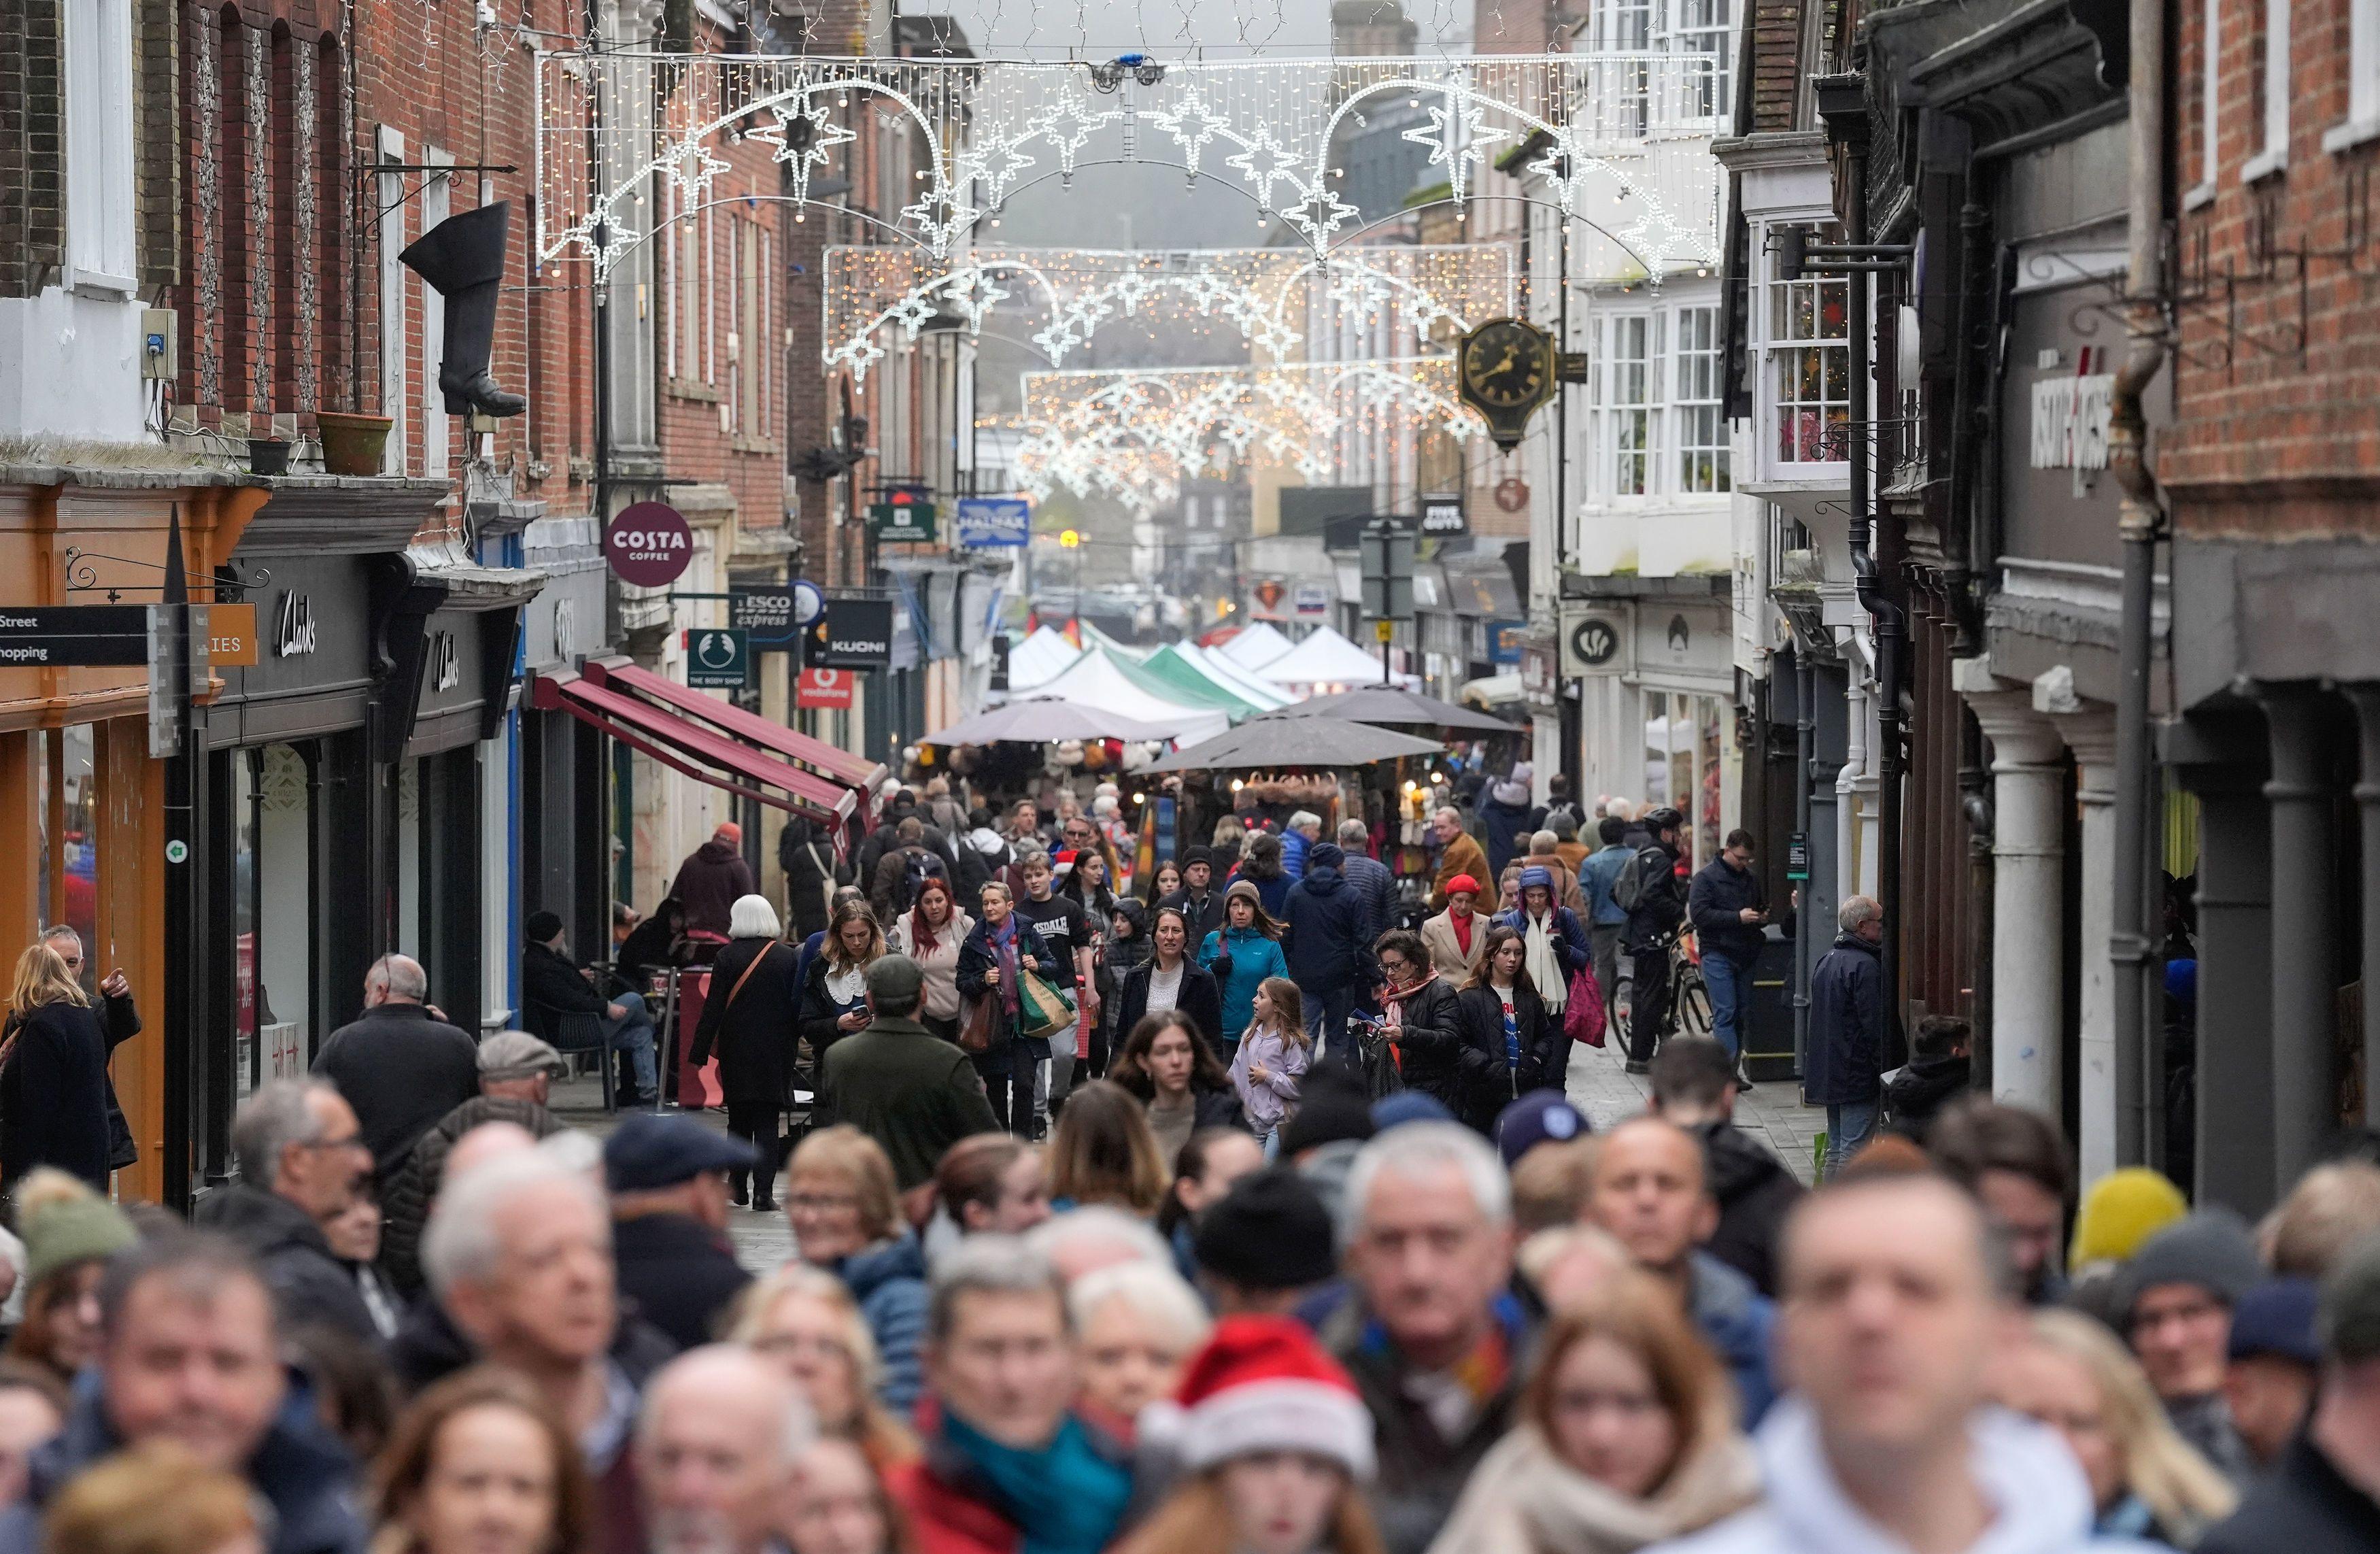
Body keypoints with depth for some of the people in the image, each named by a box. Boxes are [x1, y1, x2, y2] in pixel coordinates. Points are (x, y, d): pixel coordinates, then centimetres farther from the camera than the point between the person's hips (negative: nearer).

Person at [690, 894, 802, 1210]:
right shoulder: (786, 956, -1)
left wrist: (699, 1052, -4)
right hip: (775, 1050, 1)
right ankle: (763, 1192, -7)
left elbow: (713, 1008, -8)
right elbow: (796, 1006, 2)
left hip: (736, 1048, -1)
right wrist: (791, 1047, 12)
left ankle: (739, 1187, 20)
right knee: (767, 1121, 1)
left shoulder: (728, 957, -7)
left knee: (739, 1119, 14)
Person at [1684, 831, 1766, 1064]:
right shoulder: (1706, 877, -3)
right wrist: (1737, 917, -19)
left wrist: (1763, 917, 6)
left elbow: (1763, 905, 32)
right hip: (1717, 955, -6)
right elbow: (1698, 914, -14)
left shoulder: (1752, 879, 17)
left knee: (1742, 1014, 6)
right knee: (1725, 1014, -11)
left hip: (1746, 955, 6)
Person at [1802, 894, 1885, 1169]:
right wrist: (1886, 1071, -13)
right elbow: (1875, 1025, -19)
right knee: (1855, 1149, -8)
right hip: (1858, 1075, -9)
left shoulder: (1825, 962, 14)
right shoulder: (1865, 966, -16)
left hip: (1827, 1073, 9)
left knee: (1836, 1150, 15)